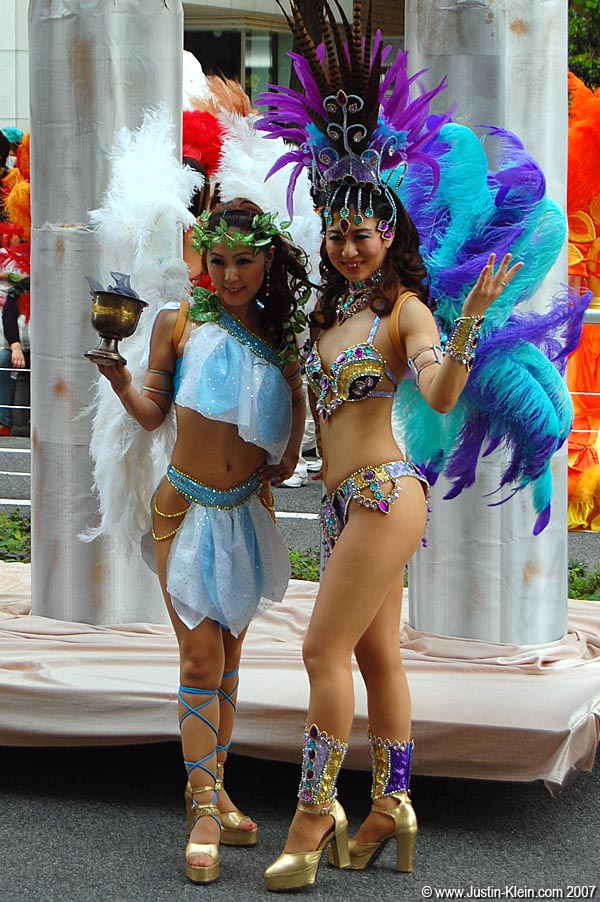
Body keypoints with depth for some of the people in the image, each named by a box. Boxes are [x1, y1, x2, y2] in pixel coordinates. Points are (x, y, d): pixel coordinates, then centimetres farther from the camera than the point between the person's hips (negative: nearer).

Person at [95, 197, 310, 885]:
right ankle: (204, 811, -1)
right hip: (188, 507, -4)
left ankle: (210, 787, 22)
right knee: (201, 657, -7)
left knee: (227, 655, 10)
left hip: (247, 510, 4)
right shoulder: (179, 323, -3)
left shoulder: (277, 334, 6)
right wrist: (117, 378, -19)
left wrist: (290, 453, 3)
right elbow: (152, 412, -2)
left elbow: (294, 396, 18)